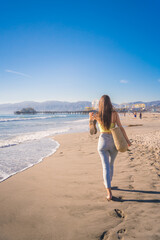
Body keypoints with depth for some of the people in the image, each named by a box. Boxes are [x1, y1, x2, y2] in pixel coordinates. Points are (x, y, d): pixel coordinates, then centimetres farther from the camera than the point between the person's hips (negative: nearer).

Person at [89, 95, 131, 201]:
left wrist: (91, 116, 4)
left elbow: (90, 118, 21)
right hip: (114, 142, 1)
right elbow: (121, 128, -7)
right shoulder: (114, 113, -9)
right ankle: (108, 184, 40)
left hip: (103, 142, -1)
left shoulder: (97, 115, -6)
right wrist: (127, 140, 0)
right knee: (111, 164, 22)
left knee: (106, 167, 1)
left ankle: (109, 192, -7)